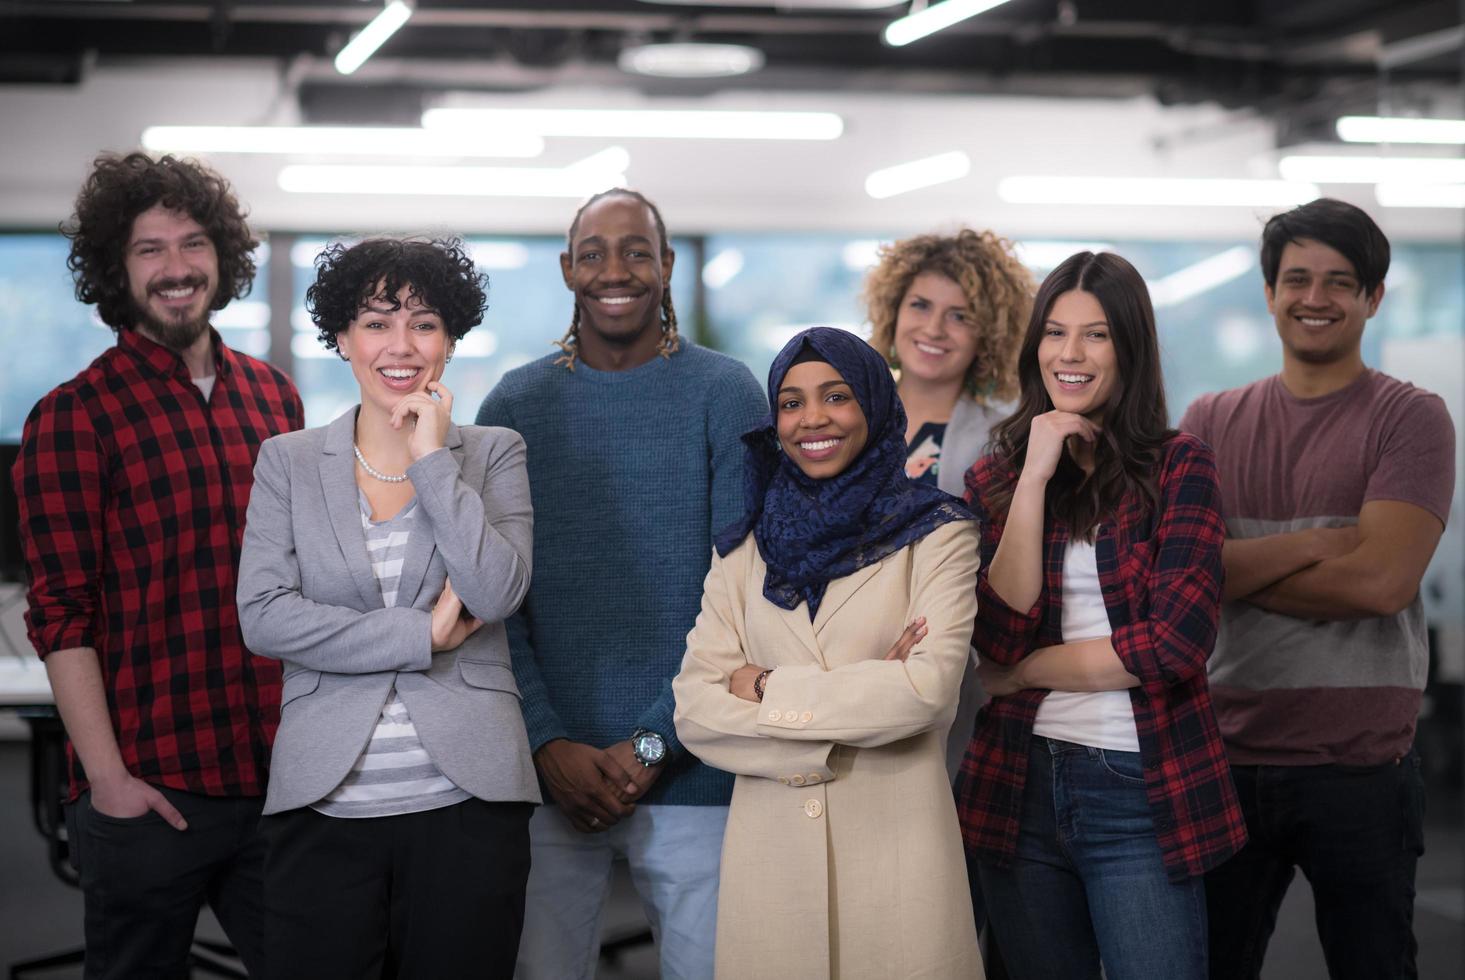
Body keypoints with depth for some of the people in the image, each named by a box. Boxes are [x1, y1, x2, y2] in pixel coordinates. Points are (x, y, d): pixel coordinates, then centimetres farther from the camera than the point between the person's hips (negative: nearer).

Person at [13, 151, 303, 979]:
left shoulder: (272, 395, 11)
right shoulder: (73, 419, -4)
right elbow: (63, 616, -8)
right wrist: (107, 778, -14)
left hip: (282, 779, 5)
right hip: (151, 794, -4)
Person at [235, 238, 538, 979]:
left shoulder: (494, 454, 7)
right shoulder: (288, 461, 8)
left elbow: (498, 593, -8)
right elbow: (263, 616, -5)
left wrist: (433, 459, -9)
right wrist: (421, 635, -8)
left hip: (465, 802, 0)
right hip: (325, 804, 0)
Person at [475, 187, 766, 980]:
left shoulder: (724, 394, 0)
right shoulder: (514, 404, 6)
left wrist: (653, 744, -10)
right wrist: (549, 746, -8)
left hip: (690, 772, -1)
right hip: (545, 773, 2)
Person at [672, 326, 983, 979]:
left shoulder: (935, 534, 2)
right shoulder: (743, 550, 10)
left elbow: (928, 689, -12)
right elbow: (694, 710, -1)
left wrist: (769, 690, -6)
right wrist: (852, 718, -12)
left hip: (895, 844, -2)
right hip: (769, 846, 3)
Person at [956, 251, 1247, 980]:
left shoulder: (1178, 465, -2)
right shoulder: (994, 477, 6)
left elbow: (1179, 639, -13)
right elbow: (1000, 637, -8)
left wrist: (1025, 671, -6)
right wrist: (1034, 478, -11)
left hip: (1143, 791, -3)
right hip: (1022, 786, 3)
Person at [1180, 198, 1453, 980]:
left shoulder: (1411, 419, -3)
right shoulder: (1211, 422, 8)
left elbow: (1381, 580, -16)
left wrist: (1233, 569, -8)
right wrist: (1314, 543, -15)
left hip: (1359, 768, -3)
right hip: (1226, 760, 3)